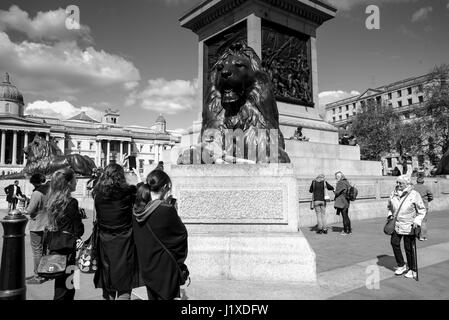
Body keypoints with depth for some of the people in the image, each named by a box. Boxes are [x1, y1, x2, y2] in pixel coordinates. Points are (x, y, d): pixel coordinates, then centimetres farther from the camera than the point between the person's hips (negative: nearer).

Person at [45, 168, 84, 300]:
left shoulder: (52, 201, 7)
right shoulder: (71, 202, -16)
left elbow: (54, 224, 14)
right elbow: (79, 229, -12)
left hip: (54, 244, 8)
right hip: (67, 246, -8)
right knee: (64, 287, -1)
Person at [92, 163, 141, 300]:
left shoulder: (98, 194, -5)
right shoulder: (128, 192, -13)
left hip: (104, 243, 4)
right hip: (124, 243, -3)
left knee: (107, 285, 18)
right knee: (124, 287, 7)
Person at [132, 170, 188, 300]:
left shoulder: (137, 209, -5)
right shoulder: (166, 210, -25)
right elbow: (182, 234, -14)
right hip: (164, 268, -6)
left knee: (152, 296, 21)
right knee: (165, 296, 10)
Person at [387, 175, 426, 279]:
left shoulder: (414, 195, -10)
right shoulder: (393, 194, 3)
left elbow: (422, 210, -4)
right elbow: (390, 207, 20)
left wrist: (417, 221, -15)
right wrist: (390, 215, 5)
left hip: (409, 226, -5)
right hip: (396, 224, 5)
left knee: (409, 247, 1)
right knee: (394, 243, 2)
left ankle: (413, 270, 18)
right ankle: (401, 265, 20)